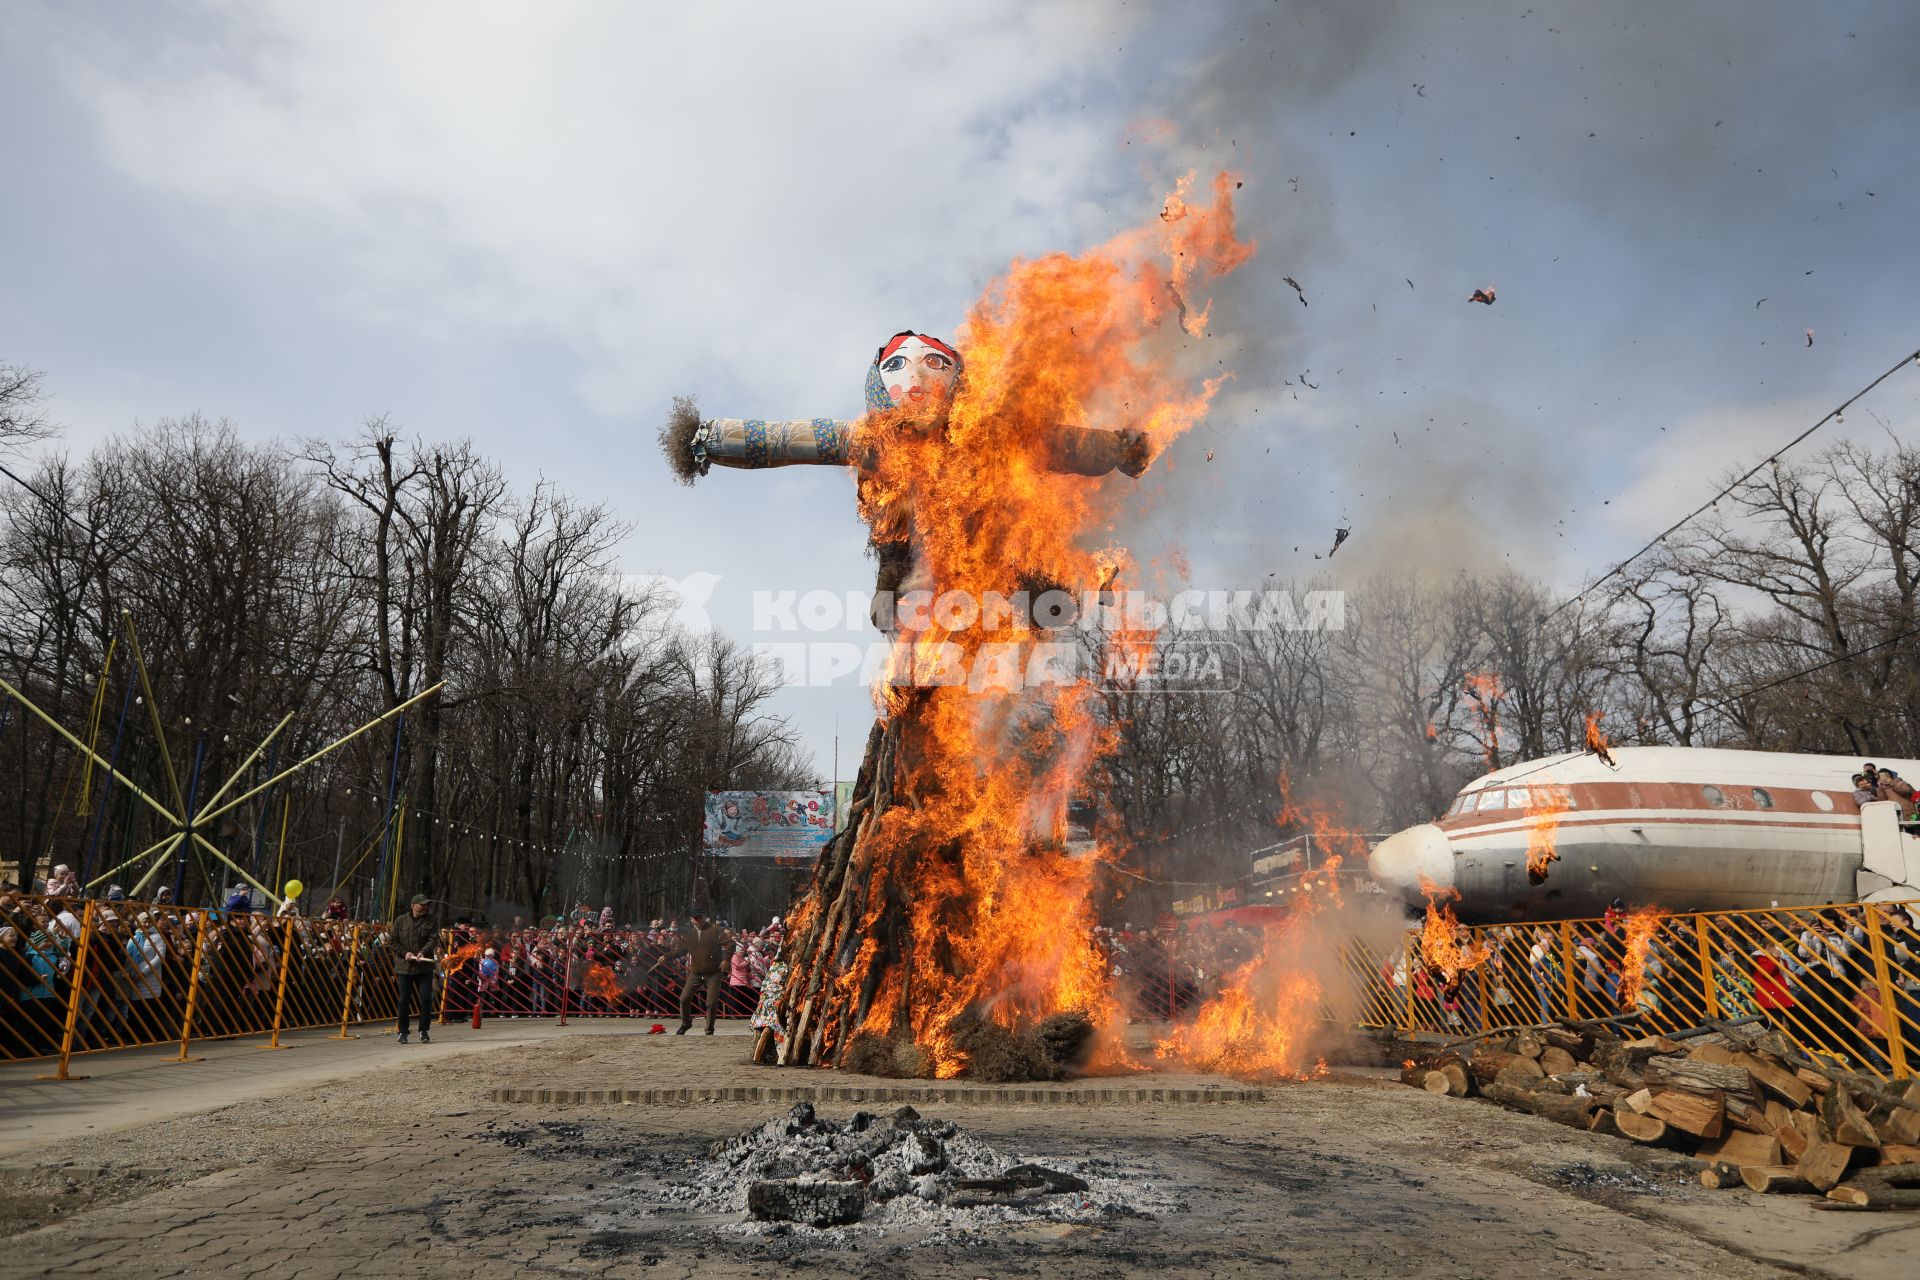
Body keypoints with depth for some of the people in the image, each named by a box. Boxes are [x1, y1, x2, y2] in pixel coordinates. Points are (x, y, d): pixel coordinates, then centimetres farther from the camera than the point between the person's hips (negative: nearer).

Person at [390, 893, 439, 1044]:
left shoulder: (430, 921, 5)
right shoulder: (400, 920, 4)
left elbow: (433, 939, -4)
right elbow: (393, 940, 4)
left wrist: (423, 952, -20)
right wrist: (404, 953, -10)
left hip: (425, 967, 0)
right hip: (404, 966, 0)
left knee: (426, 999, -2)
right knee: (403, 1000, 3)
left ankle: (423, 1032, 10)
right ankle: (402, 1032, 16)